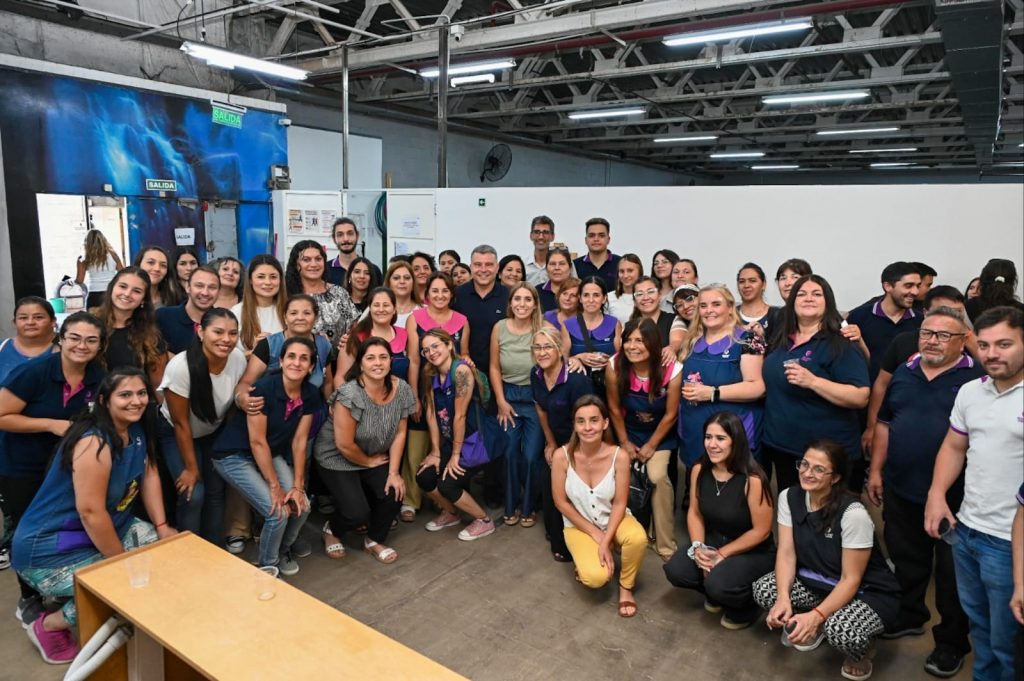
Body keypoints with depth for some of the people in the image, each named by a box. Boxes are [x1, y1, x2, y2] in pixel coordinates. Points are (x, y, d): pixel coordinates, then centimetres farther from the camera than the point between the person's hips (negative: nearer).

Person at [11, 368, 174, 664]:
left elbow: (149, 475, 6)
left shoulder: (136, 430, -1)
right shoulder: (95, 442, -28)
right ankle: (49, 625, 7)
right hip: (50, 548, -9)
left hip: (106, 527, 9)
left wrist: (162, 527, -2)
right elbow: (90, 511, -28)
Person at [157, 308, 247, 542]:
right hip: (175, 433, -4)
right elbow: (181, 423, -22)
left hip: (214, 432, 4)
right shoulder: (180, 366, -33)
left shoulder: (239, 359, -22)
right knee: (193, 495, -13)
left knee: (216, 491, 3)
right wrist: (191, 468, -14)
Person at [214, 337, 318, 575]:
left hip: (270, 454, 6)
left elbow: (299, 441, -4)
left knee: (302, 506, -8)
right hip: (234, 455, -6)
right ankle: (267, 566, 11)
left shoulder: (311, 395, -9)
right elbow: (257, 442, -23)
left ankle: (284, 549, 24)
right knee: (278, 512, -17)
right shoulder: (264, 388, -27)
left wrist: (298, 486, -8)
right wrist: (275, 486, -19)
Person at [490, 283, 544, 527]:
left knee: (532, 456, -2)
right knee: (509, 453, 4)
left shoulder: (544, 329, -11)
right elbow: (494, 368, 3)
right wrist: (501, 401, 0)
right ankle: (511, 506, 23)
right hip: (508, 397, 2)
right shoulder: (499, 328, -3)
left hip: (536, 398, -2)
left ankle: (529, 507, 20)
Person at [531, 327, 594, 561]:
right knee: (547, 485, 6)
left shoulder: (576, 379, -29)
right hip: (557, 441, 6)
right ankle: (555, 533, 33)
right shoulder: (536, 375, -8)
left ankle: (567, 545, 18)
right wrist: (551, 443, 10)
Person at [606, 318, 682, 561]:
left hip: (661, 434, -2)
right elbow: (614, 408, -10)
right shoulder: (614, 367, -24)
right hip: (629, 431, 2)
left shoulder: (672, 370, -28)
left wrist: (651, 446, -8)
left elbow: (670, 415, -15)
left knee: (658, 476, -20)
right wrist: (625, 443, -3)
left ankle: (666, 546, -4)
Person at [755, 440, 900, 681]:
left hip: (868, 593, -5)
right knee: (763, 589, -17)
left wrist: (816, 616, -33)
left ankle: (863, 647, 4)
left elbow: (851, 579, -23)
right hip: (818, 582, 6)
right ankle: (810, 628, 12)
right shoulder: (789, 498, -11)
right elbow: (786, 553, -10)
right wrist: (783, 598, -26)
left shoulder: (853, 514, -28)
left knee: (839, 631, -35)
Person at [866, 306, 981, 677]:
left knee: (953, 571, 10)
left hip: (955, 495, -5)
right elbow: (884, 423, 12)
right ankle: (909, 616, 39)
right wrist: (876, 470, 10)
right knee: (906, 559, 19)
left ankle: (951, 642, 25)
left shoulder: (978, 377, -9)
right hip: (901, 489, 5)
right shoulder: (904, 372, 7)